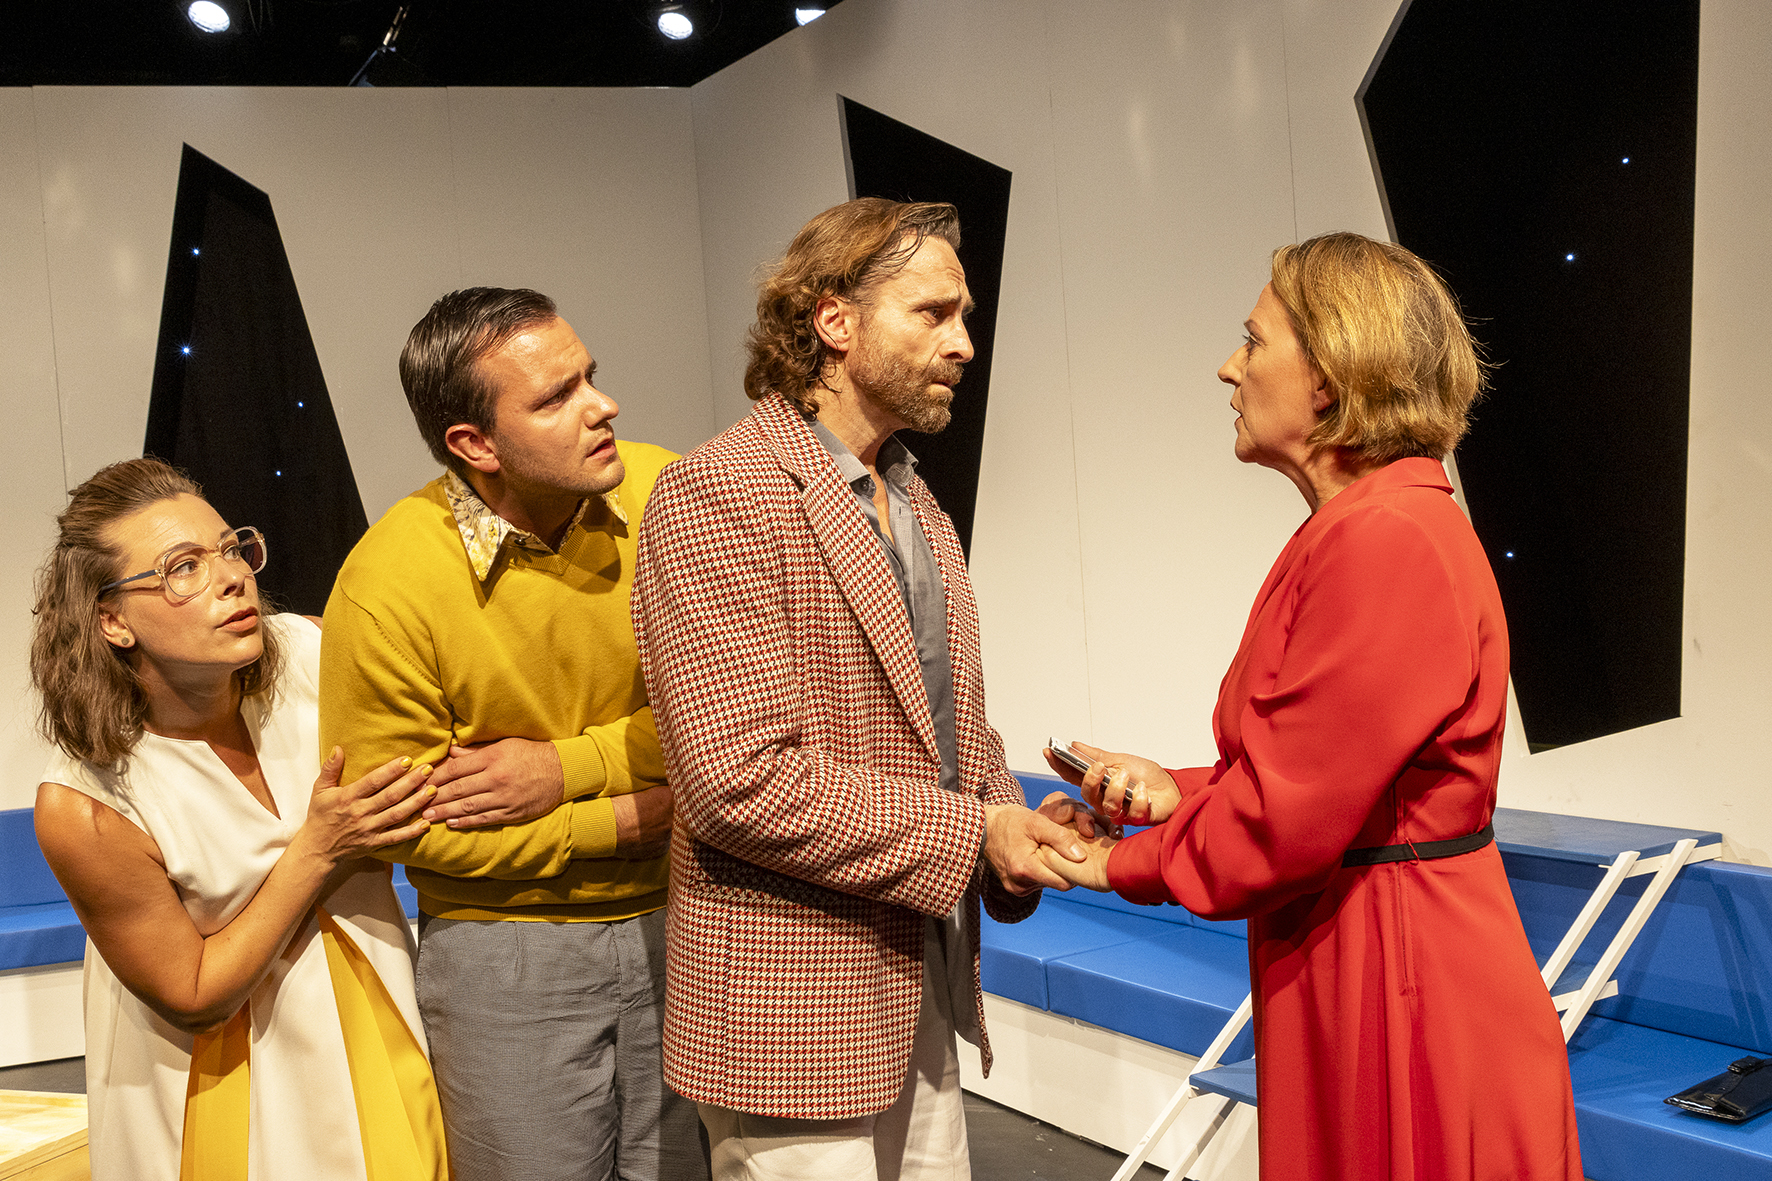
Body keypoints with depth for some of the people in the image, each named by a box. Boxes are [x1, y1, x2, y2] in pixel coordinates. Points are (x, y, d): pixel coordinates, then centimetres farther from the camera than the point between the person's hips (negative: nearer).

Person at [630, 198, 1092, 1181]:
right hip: (790, 1002, -8)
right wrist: (968, 833, -18)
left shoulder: (914, 501, 14)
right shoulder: (715, 493, -16)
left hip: (920, 984, 8)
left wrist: (1012, 832, -1)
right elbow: (742, 779, -24)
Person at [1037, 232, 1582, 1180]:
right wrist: (1176, 791, 2)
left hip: (1407, 1001, -10)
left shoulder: (1388, 541, -21)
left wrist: (1126, 864, -7)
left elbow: (1290, 811, -21)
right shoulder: (1348, 532, 11)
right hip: (1354, 989, 10)